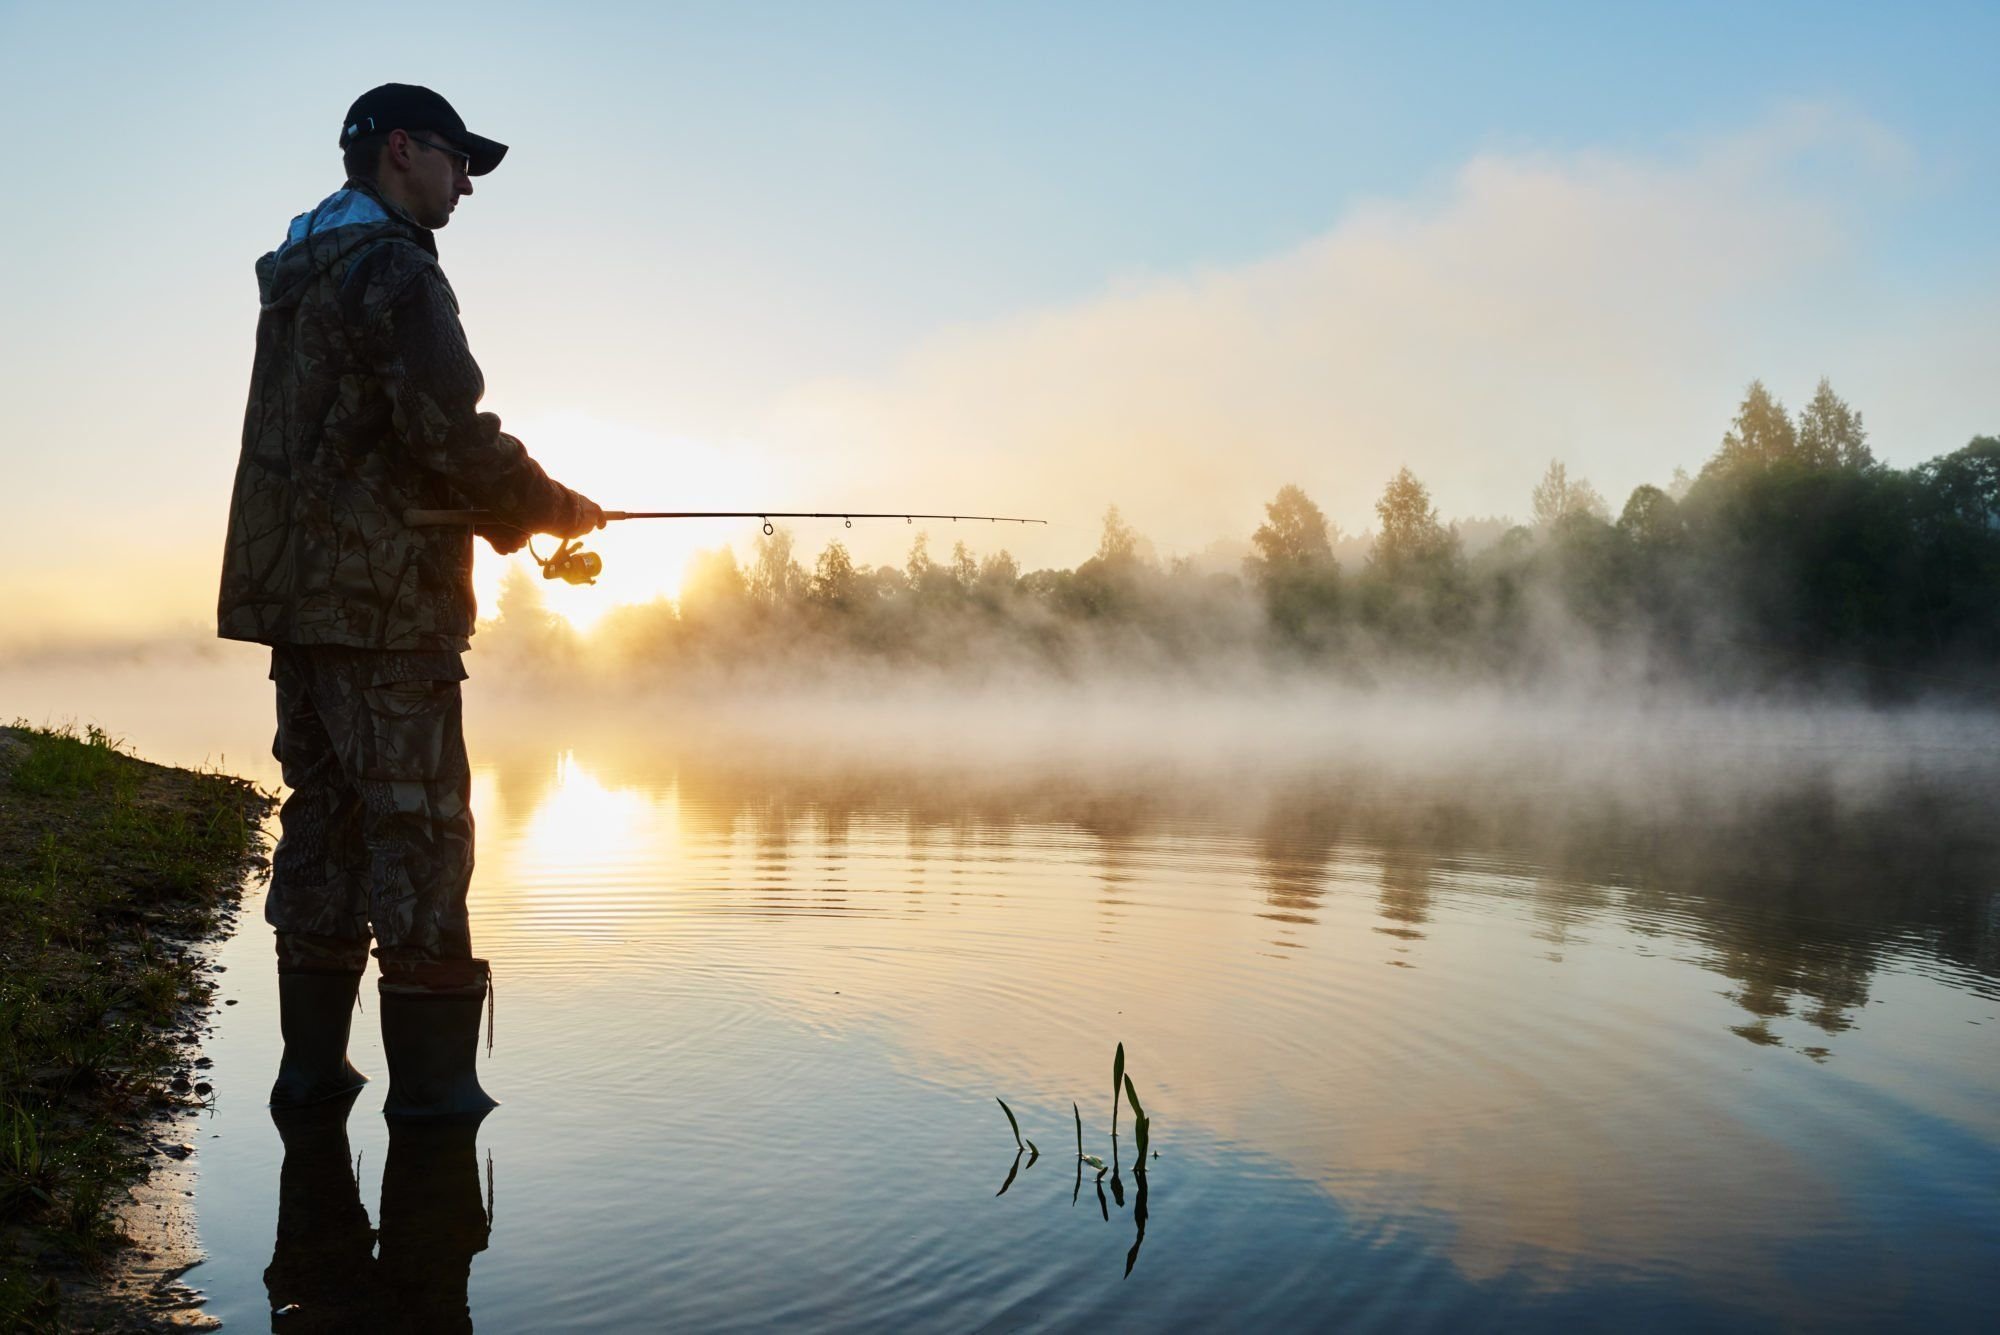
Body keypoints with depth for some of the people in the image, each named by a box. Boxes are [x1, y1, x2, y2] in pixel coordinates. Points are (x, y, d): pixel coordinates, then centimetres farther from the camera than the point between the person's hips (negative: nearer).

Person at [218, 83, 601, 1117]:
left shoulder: (296, 277, 21)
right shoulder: (392, 267, -9)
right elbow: (450, 432, -19)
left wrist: (509, 517, 17)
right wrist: (554, 509, -3)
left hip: (299, 594, 9)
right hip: (381, 599, -9)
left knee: (325, 811, 11)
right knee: (417, 823, -5)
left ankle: (312, 1060, 15)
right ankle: (431, 1077, -1)